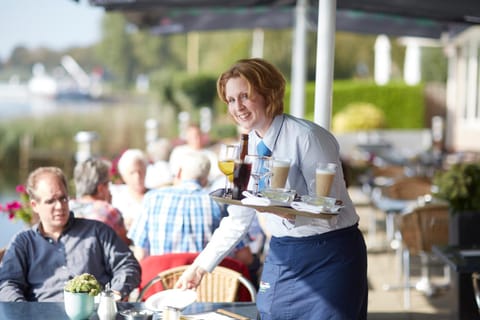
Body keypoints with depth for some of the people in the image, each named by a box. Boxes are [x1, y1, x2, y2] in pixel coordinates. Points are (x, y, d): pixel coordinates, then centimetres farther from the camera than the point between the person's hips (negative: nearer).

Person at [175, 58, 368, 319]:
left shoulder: (307, 136, -16)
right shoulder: (248, 146, 6)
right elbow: (238, 220, 14)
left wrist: (290, 212, -35)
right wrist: (200, 266, 12)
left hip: (328, 258, -6)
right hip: (281, 256, 6)